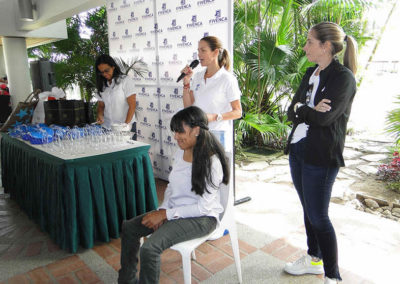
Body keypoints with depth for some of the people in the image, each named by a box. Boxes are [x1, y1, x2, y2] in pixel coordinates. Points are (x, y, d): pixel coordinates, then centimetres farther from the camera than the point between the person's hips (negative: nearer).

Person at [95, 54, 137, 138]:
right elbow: (101, 105, 18)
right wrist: (100, 115, -4)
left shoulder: (125, 80, -3)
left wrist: (126, 124, -17)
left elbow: (132, 105, -9)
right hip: (107, 128, 5)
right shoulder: (102, 85, 14)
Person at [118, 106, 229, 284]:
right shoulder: (181, 152, 2)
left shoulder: (211, 162, -22)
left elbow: (203, 206, -21)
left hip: (202, 217, -8)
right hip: (176, 209, 8)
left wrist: (165, 214, -20)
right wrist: (162, 209, -6)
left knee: (150, 248, -25)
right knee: (129, 227, 1)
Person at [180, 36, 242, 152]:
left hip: (218, 134, -4)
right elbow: (188, 106, 8)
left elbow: (238, 112, -7)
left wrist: (214, 117, -20)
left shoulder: (227, 79, -7)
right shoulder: (197, 77, 9)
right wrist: (186, 82, -1)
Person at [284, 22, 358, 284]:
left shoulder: (343, 77, -11)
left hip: (321, 156, -7)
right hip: (298, 149, 7)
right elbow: (292, 113, 6)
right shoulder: (311, 73, 12)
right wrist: (310, 111, -14)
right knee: (308, 210, 18)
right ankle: (314, 259, 37)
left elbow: (324, 117, -22)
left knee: (318, 217, 1)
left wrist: (300, 108, -5)